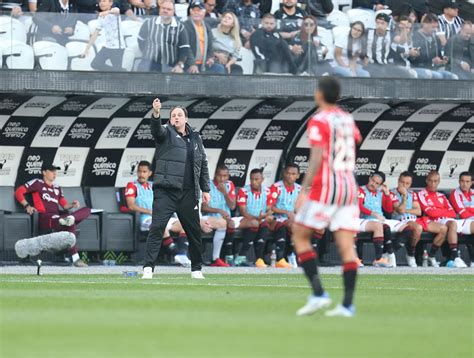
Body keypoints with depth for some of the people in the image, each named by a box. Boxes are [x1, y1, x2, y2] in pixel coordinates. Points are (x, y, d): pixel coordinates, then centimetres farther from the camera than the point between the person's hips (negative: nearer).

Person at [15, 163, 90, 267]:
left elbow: (64, 205, 21)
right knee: (70, 224, -37)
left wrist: (72, 205, -2)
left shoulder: (57, 188, 29)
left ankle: (69, 219, -45)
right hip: (44, 219, -7)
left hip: (57, 218, 7)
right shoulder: (38, 183, 10)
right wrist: (27, 205, -8)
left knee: (86, 210, -16)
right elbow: (19, 192, 4)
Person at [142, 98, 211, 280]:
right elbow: (156, 129, -21)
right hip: (165, 190, -4)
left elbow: (203, 164, 19)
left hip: (188, 193, 4)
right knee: (157, 227, -13)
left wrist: (205, 189, 13)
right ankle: (148, 268, -15)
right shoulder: (166, 133, 3)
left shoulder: (196, 138, 15)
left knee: (194, 231, 10)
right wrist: (155, 114, -42)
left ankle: (196, 268, 25)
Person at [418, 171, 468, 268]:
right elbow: (430, 212, -7)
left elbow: (453, 213, 12)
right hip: (436, 222, -7)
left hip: (448, 220, 7)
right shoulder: (422, 194, 8)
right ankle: (455, 258, -46)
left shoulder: (441, 196, 26)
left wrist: (438, 211, -5)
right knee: (452, 224, -38)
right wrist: (446, 211, 7)